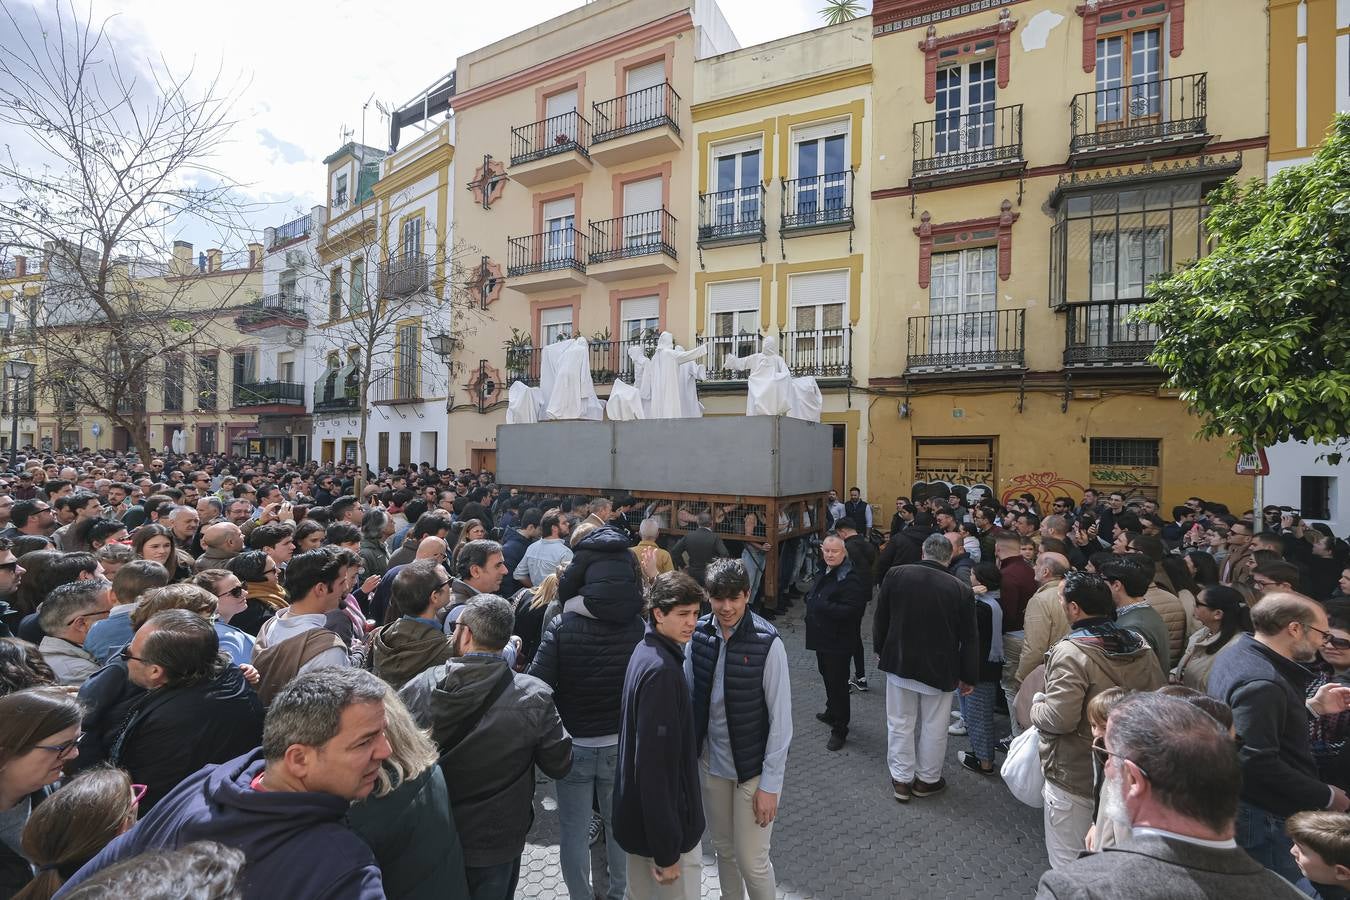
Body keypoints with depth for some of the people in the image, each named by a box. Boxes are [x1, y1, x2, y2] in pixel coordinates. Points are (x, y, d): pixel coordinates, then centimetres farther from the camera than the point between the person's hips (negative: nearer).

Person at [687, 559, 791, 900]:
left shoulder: (768, 643, -21)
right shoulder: (699, 635, -8)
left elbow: (781, 719, -15)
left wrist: (770, 784, -13)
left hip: (753, 767, -4)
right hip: (711, 762, 4)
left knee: (751, 860, 8)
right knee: (723, 848, 22)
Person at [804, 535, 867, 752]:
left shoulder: (850, 580, -21)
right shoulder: (824, 574, 9)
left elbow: (851, 611, -29)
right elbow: (813, 598, 23)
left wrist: (821, 605, -27)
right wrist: (811, 602, 2)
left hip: (838, 643, -9)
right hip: (822, 638, 9)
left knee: (837, 683, 1)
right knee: (828, 677, 24)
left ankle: (839, 729, 14)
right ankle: (832, 713, 44)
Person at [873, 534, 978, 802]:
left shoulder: (896, 575, -12)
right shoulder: (962, 590, -14)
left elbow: (880, 619, -2)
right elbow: (970, 639, -5)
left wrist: (881, 650, 13)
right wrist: (968, 676, 6)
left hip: (899, 662, 1)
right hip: (940, 669, -1)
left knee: (900, 723, 14)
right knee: (933, 726, 16)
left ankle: (901, 779, 25)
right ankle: (927, 779, 31)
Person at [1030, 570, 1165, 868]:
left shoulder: (1070, 652, -24)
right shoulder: (1141, 647, -1)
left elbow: (1059, 718, -27)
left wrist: (1037, 706, -7)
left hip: (1075, 779, -7)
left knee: (1070, 867, 9)